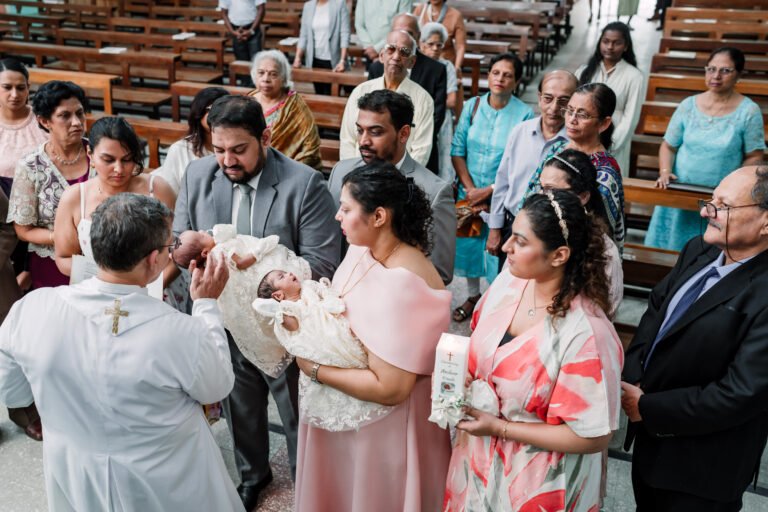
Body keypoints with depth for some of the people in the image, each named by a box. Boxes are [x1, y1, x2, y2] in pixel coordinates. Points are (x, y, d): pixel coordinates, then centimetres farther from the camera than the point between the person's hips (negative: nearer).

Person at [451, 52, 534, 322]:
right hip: (469, 192, 4)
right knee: (468, 243, 15)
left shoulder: (524, 115, -11)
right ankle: (473, 296, 36)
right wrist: (470, 189, -10)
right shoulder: (472, 106, -2)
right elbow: (457, 150, -2)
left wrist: (488, 191, -14)